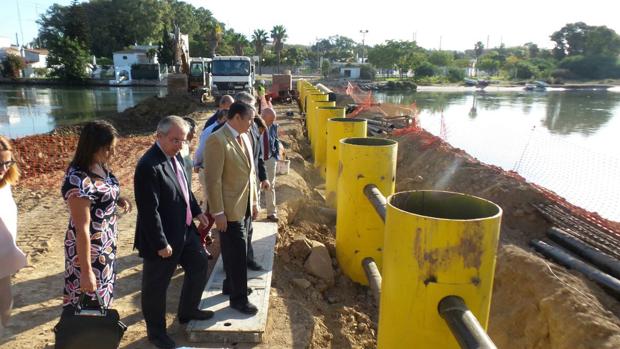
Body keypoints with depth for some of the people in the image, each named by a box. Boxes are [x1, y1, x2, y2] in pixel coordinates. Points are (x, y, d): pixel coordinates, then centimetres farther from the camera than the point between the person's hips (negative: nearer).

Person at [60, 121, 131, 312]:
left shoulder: (100, 166, -4)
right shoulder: (79, 181, -29)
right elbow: (82, 229, -26)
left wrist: (118, 199, -3)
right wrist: (86, 271, -21)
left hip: (106, 245, 8)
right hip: (90, 249, -8)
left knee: (102, 297, 25)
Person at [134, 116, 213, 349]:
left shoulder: (175, 156, 2)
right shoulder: (149, 166, -26)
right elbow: (149, 211, -26)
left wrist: (196, 210, 11)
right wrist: (161, 243, -22)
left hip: (184, 230, 9)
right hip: (162, 239, -9)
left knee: (199, 264, 23)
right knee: (156, 287, 11)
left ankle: (188, 311, 45)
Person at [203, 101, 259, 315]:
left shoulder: (244, 137, 8)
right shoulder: (217, 140, -18)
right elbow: (212, 179, -19)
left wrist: (254, 201, 15)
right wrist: (218, 212, -18)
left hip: (245, 206, 8)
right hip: (230, 209, -8)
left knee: (238, 251, 19)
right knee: (237, 254, 3)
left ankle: (231, 285, 39)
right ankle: (239, 298, 19)